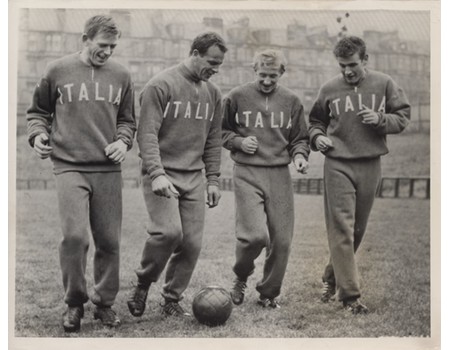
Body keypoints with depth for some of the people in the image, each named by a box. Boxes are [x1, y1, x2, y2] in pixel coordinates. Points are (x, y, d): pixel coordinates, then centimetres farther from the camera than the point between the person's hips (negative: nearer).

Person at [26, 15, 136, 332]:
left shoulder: (121, 76, 8)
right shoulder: (58, 71, 3)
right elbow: (38, 111, 13)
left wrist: (123, 141, 0)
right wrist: (38, 134, -6)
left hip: (108, 169, 3)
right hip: (70, 167, -2)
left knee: (109, 241, 4)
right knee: (75, 235, -15)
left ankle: (105, 303, 21)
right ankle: (75, 303, 5)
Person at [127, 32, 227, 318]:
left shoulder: (213, 93, 13)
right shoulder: (160, 86, -7)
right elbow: (147, 134, -13)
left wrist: (213, 180, 12)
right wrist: (157, 173, -23)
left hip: (194, 177, 6)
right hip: (162, 175, -6)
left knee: (192, 242, 1)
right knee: (169, 230, -22)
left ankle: (173, 299, 17)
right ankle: (143, 284, 3)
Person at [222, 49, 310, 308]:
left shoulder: (291, 101, 8)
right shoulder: (237, 97, 2)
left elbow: (300, 138, 15)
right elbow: (221, 131, 13)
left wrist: (299, 155, -5)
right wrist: (238, 141, -6)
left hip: (280, 175, 3)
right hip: (247, 173, -3)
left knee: (281, 240, 1)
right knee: (255, 235, -16)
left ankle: (269, 292, 21)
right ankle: (241, 278, 14)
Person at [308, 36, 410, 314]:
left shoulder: (384, 84, 2)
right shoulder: (330, 89, 3)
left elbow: (403, 117, 6)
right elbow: (316, 121, 17)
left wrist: (381, 119, -13)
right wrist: (317, 136, -3)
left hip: (370, 165, 2)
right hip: (338, 165, -1)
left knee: (358, 229, 10)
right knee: (342, 228, -9)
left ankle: (332, 278, 29)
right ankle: (350, 293, -5)